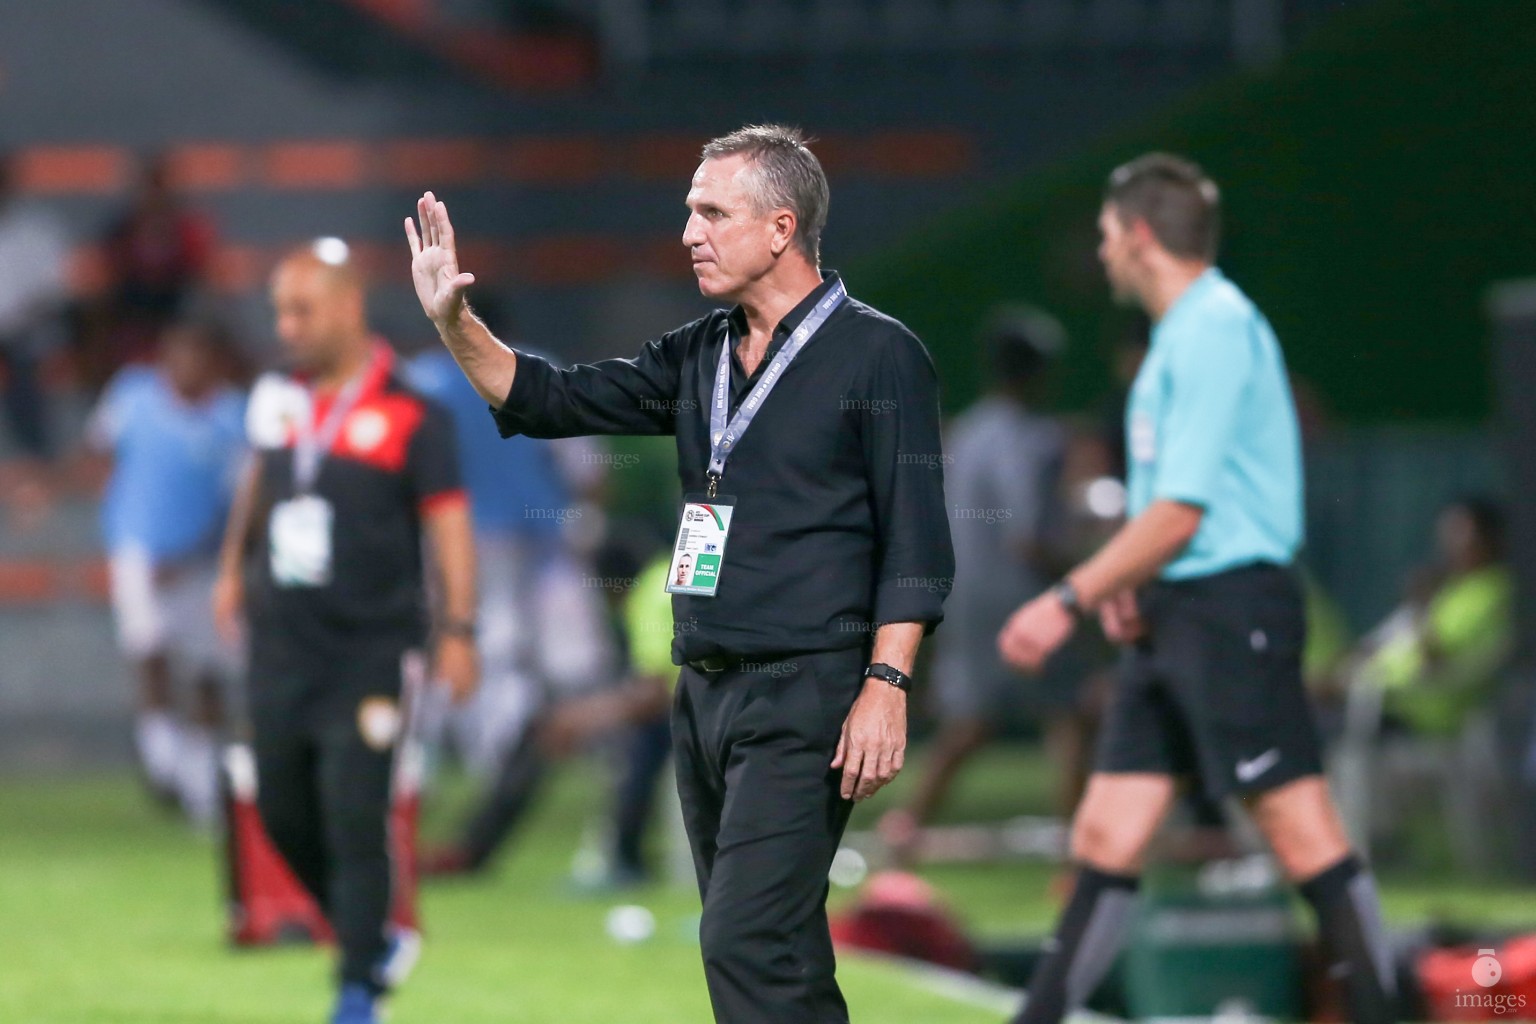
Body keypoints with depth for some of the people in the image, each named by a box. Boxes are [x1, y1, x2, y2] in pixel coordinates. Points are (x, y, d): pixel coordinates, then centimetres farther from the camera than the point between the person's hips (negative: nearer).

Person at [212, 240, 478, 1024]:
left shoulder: (408, 417, -11)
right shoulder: (277, 401, 6)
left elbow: (449, 522, -10)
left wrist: (457, 629, -17)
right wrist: (234, 568, 28)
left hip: (368, 651, -6)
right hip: (282, 643, 6)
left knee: (354, 822, -9)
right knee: (284, 812, 8)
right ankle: (373, 940, 28)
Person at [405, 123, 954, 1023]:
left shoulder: (878, 356, -5)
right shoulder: (699, 357, 15)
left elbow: (916, 540, -10)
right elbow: (553, 401, 13)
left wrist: (886, 684, -18)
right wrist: (454, 321, 0)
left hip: (803, 696, -8)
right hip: (705, 693, 8)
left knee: (749, 944, -18)